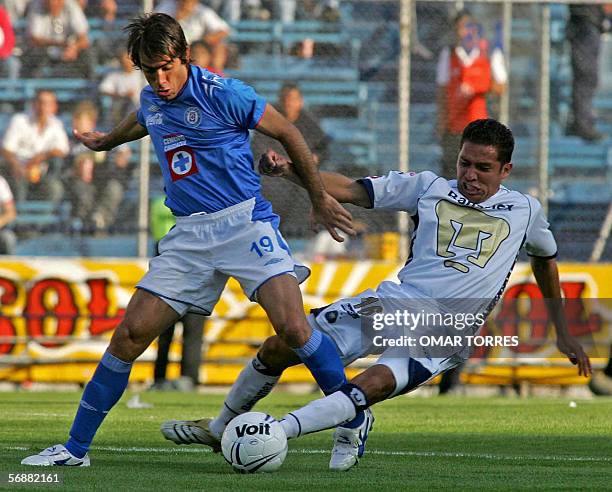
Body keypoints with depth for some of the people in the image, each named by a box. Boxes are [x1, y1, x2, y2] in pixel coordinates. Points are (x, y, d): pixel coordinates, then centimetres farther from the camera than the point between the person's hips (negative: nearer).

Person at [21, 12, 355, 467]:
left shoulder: (222, 94, -11)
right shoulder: (151, 100, 9)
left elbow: (288, 134, -1)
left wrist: (320, 199, 5)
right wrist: (106, 141, 57)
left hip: (244, 222, -5)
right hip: (189, 236, 6)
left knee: (291, 326, -24)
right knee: (130, 334, -2)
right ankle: (76, 448, 6)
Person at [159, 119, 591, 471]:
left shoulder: (525, 211, 7)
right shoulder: (429, 188, 7)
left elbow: (546, 260, 25)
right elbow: (349, 190, 2)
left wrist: (564, 332, 26)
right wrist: (287, 170, -13)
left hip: (442, 336, -3)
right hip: (390, 305, 3)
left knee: (375, 385, -33)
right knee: (279, 347, -4)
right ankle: (220, 428, 18)